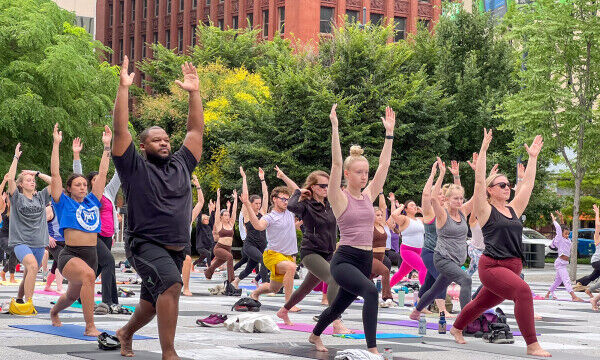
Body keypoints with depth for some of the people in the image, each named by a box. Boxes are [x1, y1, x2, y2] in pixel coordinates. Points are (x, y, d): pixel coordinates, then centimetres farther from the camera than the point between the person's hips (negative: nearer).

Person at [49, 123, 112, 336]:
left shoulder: (92, 202, 11)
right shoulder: (64, 203, 0)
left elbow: (102, 173, 13)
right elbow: (55, 174, -5)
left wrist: (107, 145, 13)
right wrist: (56, 144, -6)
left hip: (91, 255, 6)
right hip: (70, 255, -6)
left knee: (72, 296, 24)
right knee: (88, 275, -36)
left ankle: (54, 312, 59)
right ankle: (90, 327, -33)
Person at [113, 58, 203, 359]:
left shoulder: (181, 165, 13)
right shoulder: (135, 167, -1)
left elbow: (196, 130, 15)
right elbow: (120, 130, -9)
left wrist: (193, 92, 10)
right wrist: (124, 88, -14)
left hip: (176, 249, 7)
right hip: (146, 245, -7)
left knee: (151, 304, 17)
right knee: (172, 285, -30)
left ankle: (126, 333, 47)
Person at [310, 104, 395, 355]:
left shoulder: (368, 196, 9)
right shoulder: (340, 198, -6)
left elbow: (384, 165, 7)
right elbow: (336, 164, -17)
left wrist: (389, 132, 4)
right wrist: (335, 128, -22)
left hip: (365, 260, 7)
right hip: (344, 260, -6)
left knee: (338, 306, 21)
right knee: (371, 292, -32)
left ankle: (315, 336, 48)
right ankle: (372, 349, -32)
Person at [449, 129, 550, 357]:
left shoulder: (514, 209, 13)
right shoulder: (486, 210, -4)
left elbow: (528, 184, 16)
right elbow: (479, 181, -13)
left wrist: (533, 157, 15)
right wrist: (483, 150, -16)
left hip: (513, 267, 7)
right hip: (492, 267, -7)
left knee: (483, 303, 20)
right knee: (523, 291, -28)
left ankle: (456, 328, 46)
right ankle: (532, 345, -29)